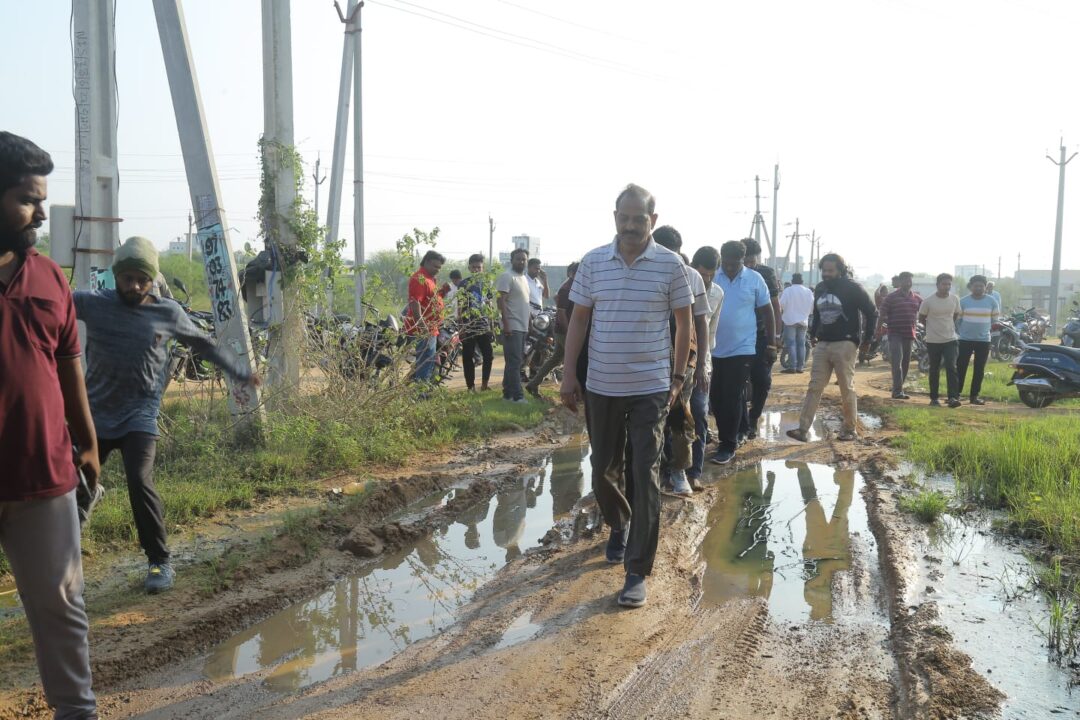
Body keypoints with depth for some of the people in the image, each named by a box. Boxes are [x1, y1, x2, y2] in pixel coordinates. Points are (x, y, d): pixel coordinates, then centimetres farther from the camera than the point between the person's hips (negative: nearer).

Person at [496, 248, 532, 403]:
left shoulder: (524, 278, 18)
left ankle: (508, 393, 17)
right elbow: (501, 301, -16)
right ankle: (517, 396, -9)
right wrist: (506, 324, -21)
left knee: (516, 361, 11)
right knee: (514, 361, -9)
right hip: (512, 327, -9)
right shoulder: (507, 276, -9)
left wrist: (531, 317, 20)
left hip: (523, 327, 9)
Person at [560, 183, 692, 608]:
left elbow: (683, 323, 4)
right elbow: (579, 320, 5)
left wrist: (678, 376, 2)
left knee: (645, 477, -2)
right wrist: (568, 375, 0)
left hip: (651, 388, -2)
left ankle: (637, 572, 6)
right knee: (603, 470, 14)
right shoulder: (592, 262, 0)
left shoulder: (671, 265, -5)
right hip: (601, 386, 3)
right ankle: (619, 525, 44)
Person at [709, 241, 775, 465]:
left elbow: (767, 310, 6)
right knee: (715, 396, 11)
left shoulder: (755, 279, -3)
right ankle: (727, 436, 30)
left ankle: (728, 445, 7)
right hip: (714, 349, 2)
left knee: (732, 398, -2)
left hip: (742, 349, -2)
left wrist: (771, 341, 7)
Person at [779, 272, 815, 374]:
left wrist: (781, 311, 8)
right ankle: (800, 366, 10)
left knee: (791, 343, -3)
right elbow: (812, 307, 7)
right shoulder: (808, 291, 3)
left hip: (790, 320, -4)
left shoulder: (788, 290, -11)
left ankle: (793, 367, -9)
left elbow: (781, 305, -13)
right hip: (803, 321, 4)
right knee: (801, 344, 10)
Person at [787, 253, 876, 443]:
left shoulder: (852, 288, -6)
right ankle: (803, 429, -3)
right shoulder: (820, 288, 12)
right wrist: (813, 333, 18)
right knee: (814, 387, 0)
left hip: (844, 344, -6)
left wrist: (867, 338, -4)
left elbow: (872, 312, -3)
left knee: (847, 389, 1)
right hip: (822, 344, 6)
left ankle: (850, 429, 14)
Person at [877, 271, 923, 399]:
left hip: (909, 334, 6)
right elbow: (882, 315, -3)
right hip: (895, 334, -6)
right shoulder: (891, 297, -4)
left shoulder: (917, 299, 10)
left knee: (906, 363, 10)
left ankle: (898, 389, 20)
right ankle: (897, 391, -18)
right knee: (897, 361, -15)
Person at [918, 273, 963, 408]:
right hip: (933, 341, -1)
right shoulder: (928, 301, -9)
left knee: (951, 368, -10)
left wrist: (949, 326, 9)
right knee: (934, 370, 8)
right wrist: (934, 327, 4)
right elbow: (921, 318, 5)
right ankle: (934, 398, 17)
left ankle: (953, 398, -12)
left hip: (950, 340, 1)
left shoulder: (955, 299, 0)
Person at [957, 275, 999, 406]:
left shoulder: (992, 302, 2)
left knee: (979, 370, 6)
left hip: (984, 340, 2)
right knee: (960, 368, -2)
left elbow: (994, 320, 10)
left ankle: (974, 396, 14)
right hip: (965, 339, -1)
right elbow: (957, 319, 5)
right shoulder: (963, 301, -1)